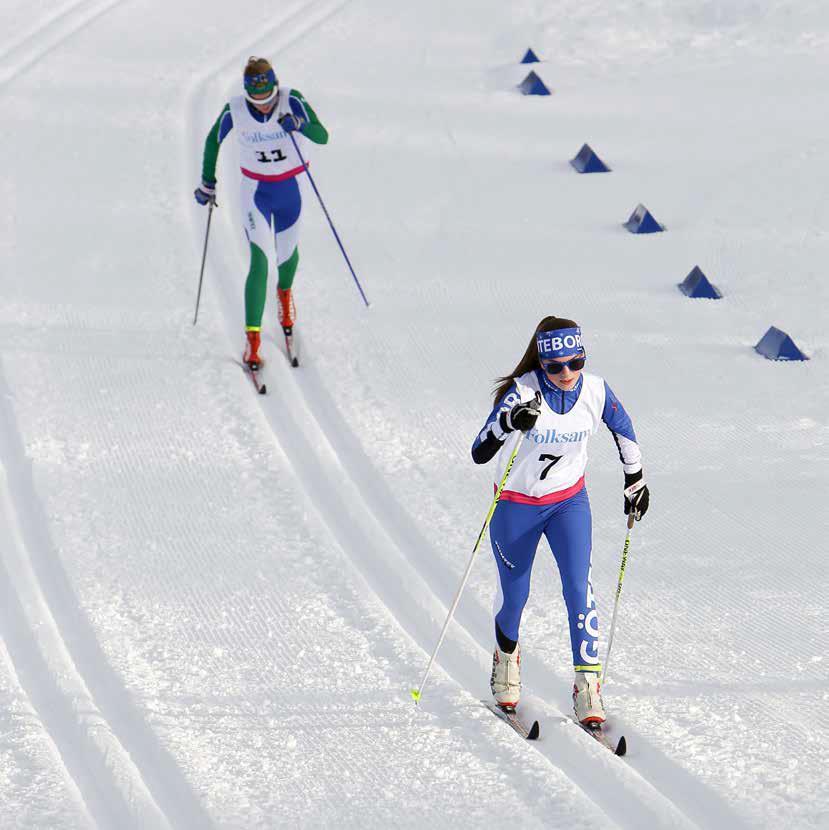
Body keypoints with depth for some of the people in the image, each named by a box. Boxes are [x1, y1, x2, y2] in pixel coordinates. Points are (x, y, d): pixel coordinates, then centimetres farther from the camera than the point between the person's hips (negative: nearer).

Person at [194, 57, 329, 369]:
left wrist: (299, 125, -43)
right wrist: (207, 183, 6)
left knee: (287, 255, 20)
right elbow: (213, 140, 1)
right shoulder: (235, 110, -17)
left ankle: (284, 292, 58)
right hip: (256, 192, -2)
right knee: (260, 260, -16)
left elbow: (322, 137, -23)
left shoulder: (291, 101, -19)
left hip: (288, 190, 2)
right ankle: (252, 339, -13)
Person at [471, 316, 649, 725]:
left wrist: (636, 478, 16)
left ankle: (588, 687, -10)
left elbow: (623, 429, 7)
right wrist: (508, 423, -51)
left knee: (578, 587, -14)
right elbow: (479, 453, -33)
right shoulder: (523, 393, -27)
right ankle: (506, 659, 43)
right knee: (515, 595, 12)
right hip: (516, 504, -2)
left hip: (569, 500, 2)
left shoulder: (595, 391, -16)